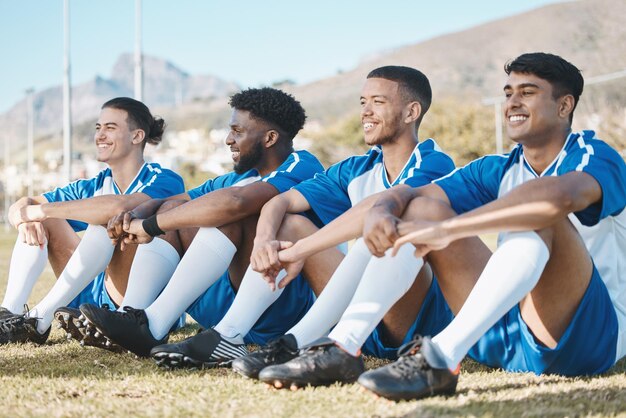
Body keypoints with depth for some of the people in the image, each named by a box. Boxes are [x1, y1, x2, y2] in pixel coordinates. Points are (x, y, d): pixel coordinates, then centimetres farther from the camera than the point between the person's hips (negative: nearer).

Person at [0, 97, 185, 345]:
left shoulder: (164, 181, -8)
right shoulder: (94, 187, 13)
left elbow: (120, 206, -31)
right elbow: (20, 208, 7)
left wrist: (44, 210, -25)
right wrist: (25, 218, -19)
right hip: (95, 297, 7)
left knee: (107, 219, -28)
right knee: (37, 224, 0)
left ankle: (38, 321, -29)